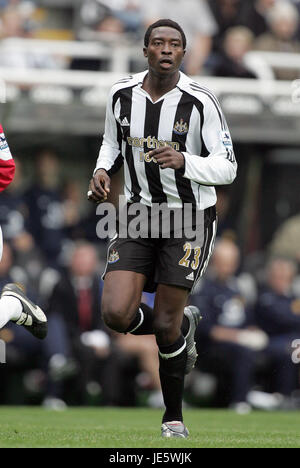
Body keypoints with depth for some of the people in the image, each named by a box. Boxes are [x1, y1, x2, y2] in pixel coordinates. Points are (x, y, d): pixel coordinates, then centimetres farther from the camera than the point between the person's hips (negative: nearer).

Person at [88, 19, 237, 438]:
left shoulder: (200, 102, -13)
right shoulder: (121, 95, 0)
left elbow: (227, 168, -11)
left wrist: (183, 162, -29)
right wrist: (102, 171, -2)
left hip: (190, 218, -4)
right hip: (138, 214, 4)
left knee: (165, 324, -3)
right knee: (116, 314, -13)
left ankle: (174, 418, 20)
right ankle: (183, 327, 22)